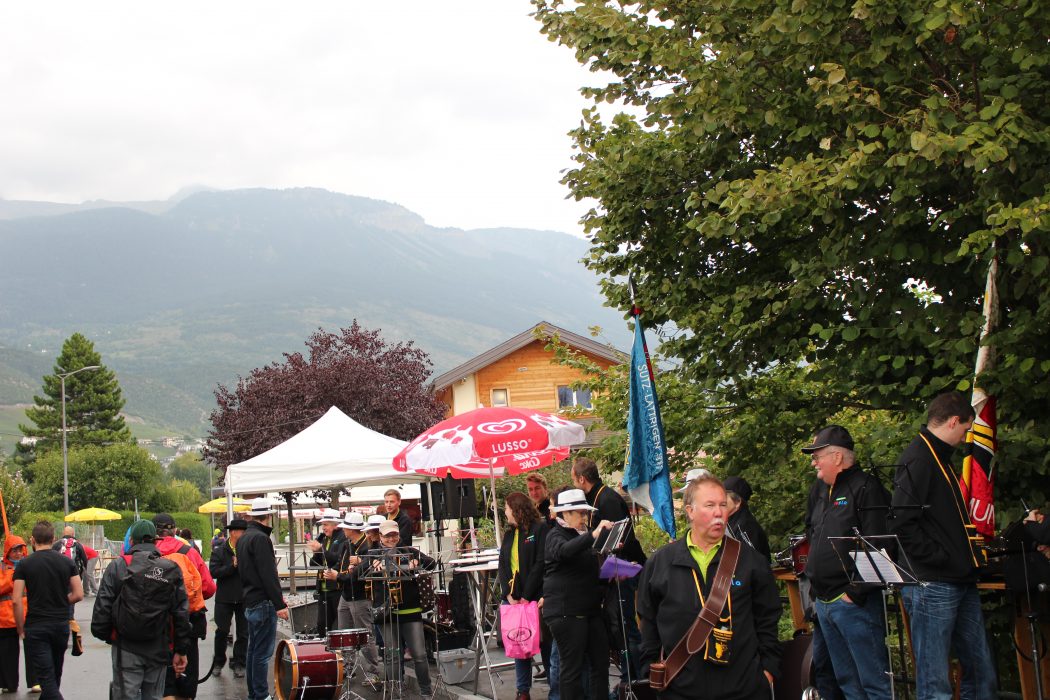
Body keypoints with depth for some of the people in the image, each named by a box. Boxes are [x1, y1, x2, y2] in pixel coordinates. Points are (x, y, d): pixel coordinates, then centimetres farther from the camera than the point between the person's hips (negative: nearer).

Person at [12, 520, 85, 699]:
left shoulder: (24, 564, -7)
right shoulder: (67, 562, 1)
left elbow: (16, 601, -11)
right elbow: (78, 595, -2)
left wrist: (21, 630, -2)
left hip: (36, 627, -3)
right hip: (61, 624, 3)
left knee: (46, 677, -5)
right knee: (55, 674, 20)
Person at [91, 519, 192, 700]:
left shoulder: (117, 566, -5)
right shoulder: (172, 569, 1)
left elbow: (102, 606, -7)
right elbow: (182, 612, 0)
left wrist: (103, 634, 10)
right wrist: (181, 650, 6)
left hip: (126, 649, -2)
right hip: (159, 649, 2)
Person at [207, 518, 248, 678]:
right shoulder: (219, 552, -3)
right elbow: (213, 572, -14)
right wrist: (233, 566, -21)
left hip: (244, 598, 2)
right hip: (225, 598, -2)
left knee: (243, 633, 6)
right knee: (221, 631, 3)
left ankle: (238, 664, 17)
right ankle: (218, 663, 20)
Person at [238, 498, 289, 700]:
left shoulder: (243, 538, 14)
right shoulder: (260, 538, -16)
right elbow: (268, 575, -21)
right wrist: (279, 604, -20)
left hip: (250, 601, 10)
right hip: (263, 603, -10)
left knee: (253, 650, 14)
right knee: (263, 652, -6)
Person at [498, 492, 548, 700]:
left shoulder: (540, 529, -5)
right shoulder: (509, 533, 17)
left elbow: (540, 564, -12)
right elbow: (502, 565, 11)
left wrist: (526, 597, -15)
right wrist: (509, 595, -3)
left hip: (534, 597, -6)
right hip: (512, 597, 6)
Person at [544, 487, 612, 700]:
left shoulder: (583, 535, 19)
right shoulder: (555, 535, -6)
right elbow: (564, 551, -31)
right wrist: (593, 536, -42)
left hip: (591, 608, 8)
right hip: (565, 611, -8)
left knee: (601, 661, 7)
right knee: (572, 666, -6)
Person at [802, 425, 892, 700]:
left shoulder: (866, 489, -11)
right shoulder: (820, 489, 16)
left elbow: (877, 549, -18)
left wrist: (855, 593, -18)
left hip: (853, 602, -9)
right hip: (823, 602, 9)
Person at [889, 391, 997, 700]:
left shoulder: (939, 457, 20)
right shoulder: (917, 458, -12)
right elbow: (902, 523, -22)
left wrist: (967, 561, 15)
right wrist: (940, 559, -18)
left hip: (961, 585, 10)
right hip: (932, 585, -10)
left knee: (982, 674, 13)